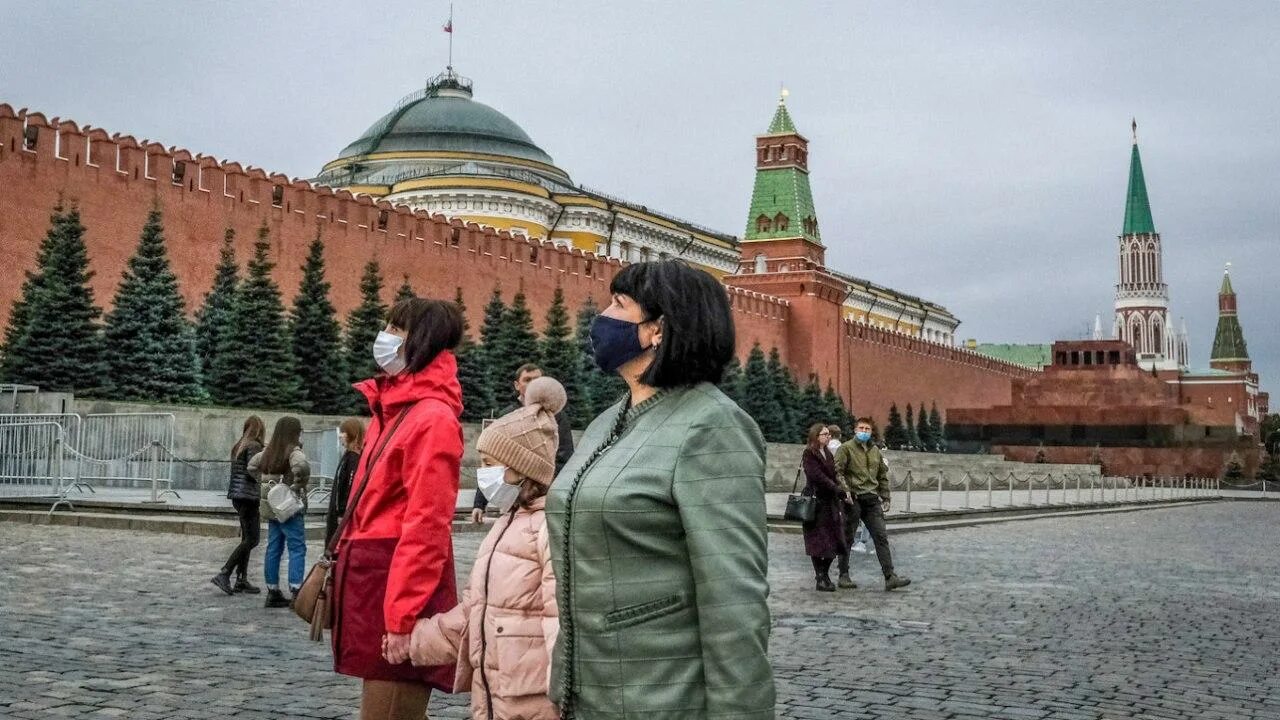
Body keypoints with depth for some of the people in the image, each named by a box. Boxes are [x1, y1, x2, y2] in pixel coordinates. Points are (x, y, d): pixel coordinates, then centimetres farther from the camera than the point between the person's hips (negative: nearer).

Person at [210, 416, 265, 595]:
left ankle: (241, 580, 12)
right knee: (252, 539, -6)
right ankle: (224, 574, -11)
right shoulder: (254, 446, -11)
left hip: (236, 495, 9)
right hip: (248, 495, -9)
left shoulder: (238, 446, 15)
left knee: (247, 538, 12)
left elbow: (240, 471, 14)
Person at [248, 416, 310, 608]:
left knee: (273, 548, 12)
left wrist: (263, 481, 14)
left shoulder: (269, 451, 9)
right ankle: (295, 591, -9)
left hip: (271, 506, 8)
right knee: (297, 548, -3)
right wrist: (298, 485, -19)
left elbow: (252, 466, 19)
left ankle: (273, 592, 17)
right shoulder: (293, 451, -14)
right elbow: (301, 466, -34)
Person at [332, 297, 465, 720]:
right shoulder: (392, 410, 15)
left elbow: (425, 527, -21)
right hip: (376, 580, 10)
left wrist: (402, 618, -23)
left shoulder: (433, 418, -15)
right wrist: (346, 557, 14)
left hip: (401, 587, -10)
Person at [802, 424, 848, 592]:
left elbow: (833, 475, 16)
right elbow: (817, 475, -18)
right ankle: (821, 579, 1)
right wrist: (837, 489, -21)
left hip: (831, 501, 8)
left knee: (834, 541, 5)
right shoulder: (809, 454, -8)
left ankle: (824, 574, 17)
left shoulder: (828, 454, 17)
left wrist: (840, 493, 2)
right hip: (817, 501, -8)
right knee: (819, 541, -4)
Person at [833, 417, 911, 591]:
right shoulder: (846, 448, 0)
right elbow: (837, 471, -8)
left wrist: (885, 498, 18)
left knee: (881, 537, -3)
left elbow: (883, 476, 23)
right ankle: (844, 575, 15)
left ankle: (890, 577, -6)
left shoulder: (875, 451, 18)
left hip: (872, 499, 5)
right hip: (853, 499, -5)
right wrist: (844, 490, -20)